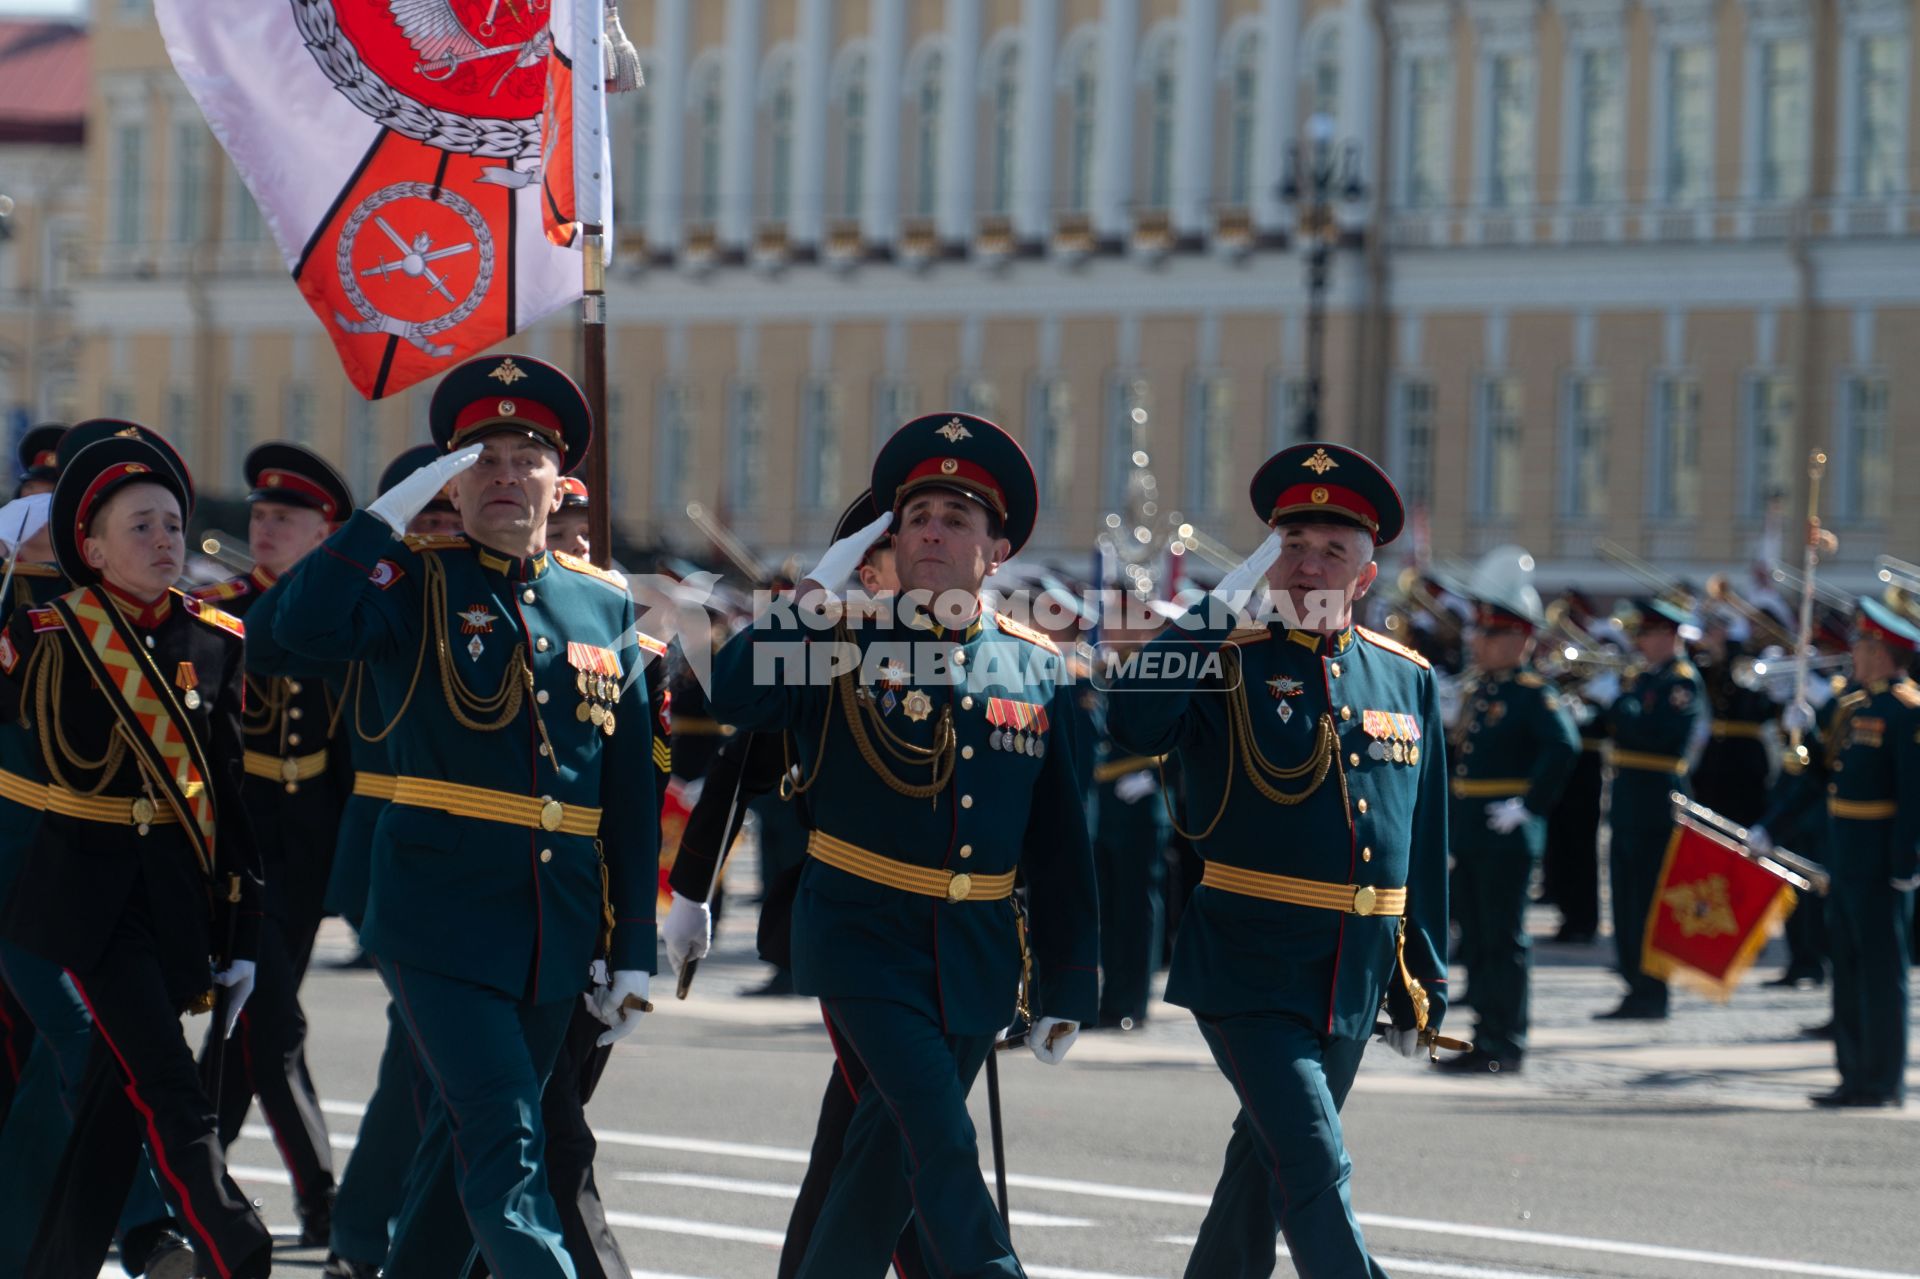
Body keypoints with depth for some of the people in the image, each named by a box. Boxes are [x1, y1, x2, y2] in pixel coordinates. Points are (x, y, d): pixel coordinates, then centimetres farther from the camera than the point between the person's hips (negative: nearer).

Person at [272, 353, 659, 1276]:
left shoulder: (605, 605, 10)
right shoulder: (418, 584, -1)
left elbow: (632, 792, 11)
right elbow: (305, 628, -23)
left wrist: (633, 954, 8)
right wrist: (397, 509, -20)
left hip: (558, 933, 5)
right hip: (442, 919, -5)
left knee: (467, 1139, 14)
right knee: (507, 1147, -14)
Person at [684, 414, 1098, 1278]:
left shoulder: (1039, 672, 5)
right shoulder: (846, 646, -3)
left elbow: (1060, 845, 8)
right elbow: (732, 698, -22)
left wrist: (1065, 990, 7)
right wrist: (817, 593, -18)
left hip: (976, 961, 4)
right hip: (864, 940, -4)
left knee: (888, 1163, 12)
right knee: (943, 1145, -16)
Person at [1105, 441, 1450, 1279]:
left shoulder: (1407, 680, 9)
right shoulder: (1229, 664, -5)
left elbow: (1423, 849, 14)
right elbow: (1134, 721, -26)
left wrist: (1424, 984, 14)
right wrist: (1218, 609, -22)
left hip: (1353, 982, 5)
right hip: (1249, 971, -5)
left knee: (1264, 1167, 19)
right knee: (1316, 1171, -16)